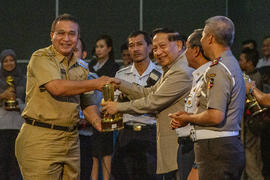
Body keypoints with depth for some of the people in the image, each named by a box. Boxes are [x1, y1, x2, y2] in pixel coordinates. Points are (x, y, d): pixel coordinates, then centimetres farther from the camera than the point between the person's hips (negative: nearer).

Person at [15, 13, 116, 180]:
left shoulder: (80, 68, 16)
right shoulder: (41, 58, -5)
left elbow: (87, 104, 19)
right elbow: (57, 87, -20)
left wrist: (98, 122, -3)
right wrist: (95, 84, -15)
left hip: (71, 139, 7)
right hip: (41, 139, -6)